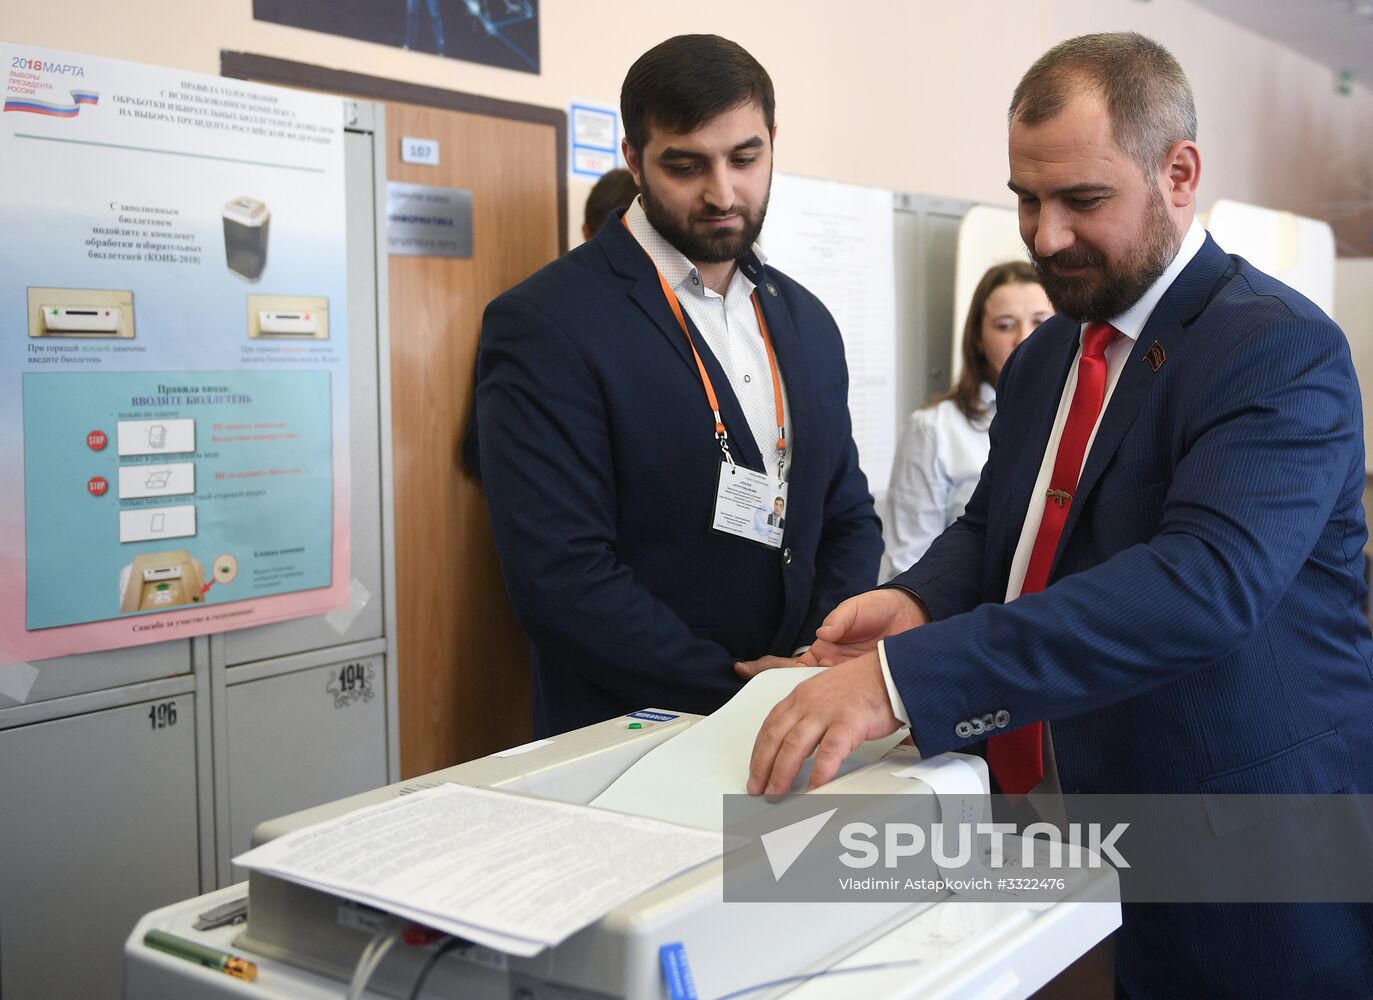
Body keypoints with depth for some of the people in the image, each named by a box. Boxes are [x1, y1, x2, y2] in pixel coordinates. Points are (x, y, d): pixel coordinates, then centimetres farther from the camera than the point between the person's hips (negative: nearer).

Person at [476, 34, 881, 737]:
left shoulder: (807, 322, 10)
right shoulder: (545, 326, -11)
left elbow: (849, 516, 14)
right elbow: (562, 579, -16)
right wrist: (741, 694, -14)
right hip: (628, 739, -4)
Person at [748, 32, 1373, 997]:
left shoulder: (1282, 352, -18)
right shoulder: (1044, 356, 7)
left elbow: (1205, 581, -32)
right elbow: (993, 526, 13)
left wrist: (907, 676, -39)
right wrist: (917, 601, -12)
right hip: (1056, 835, 7)